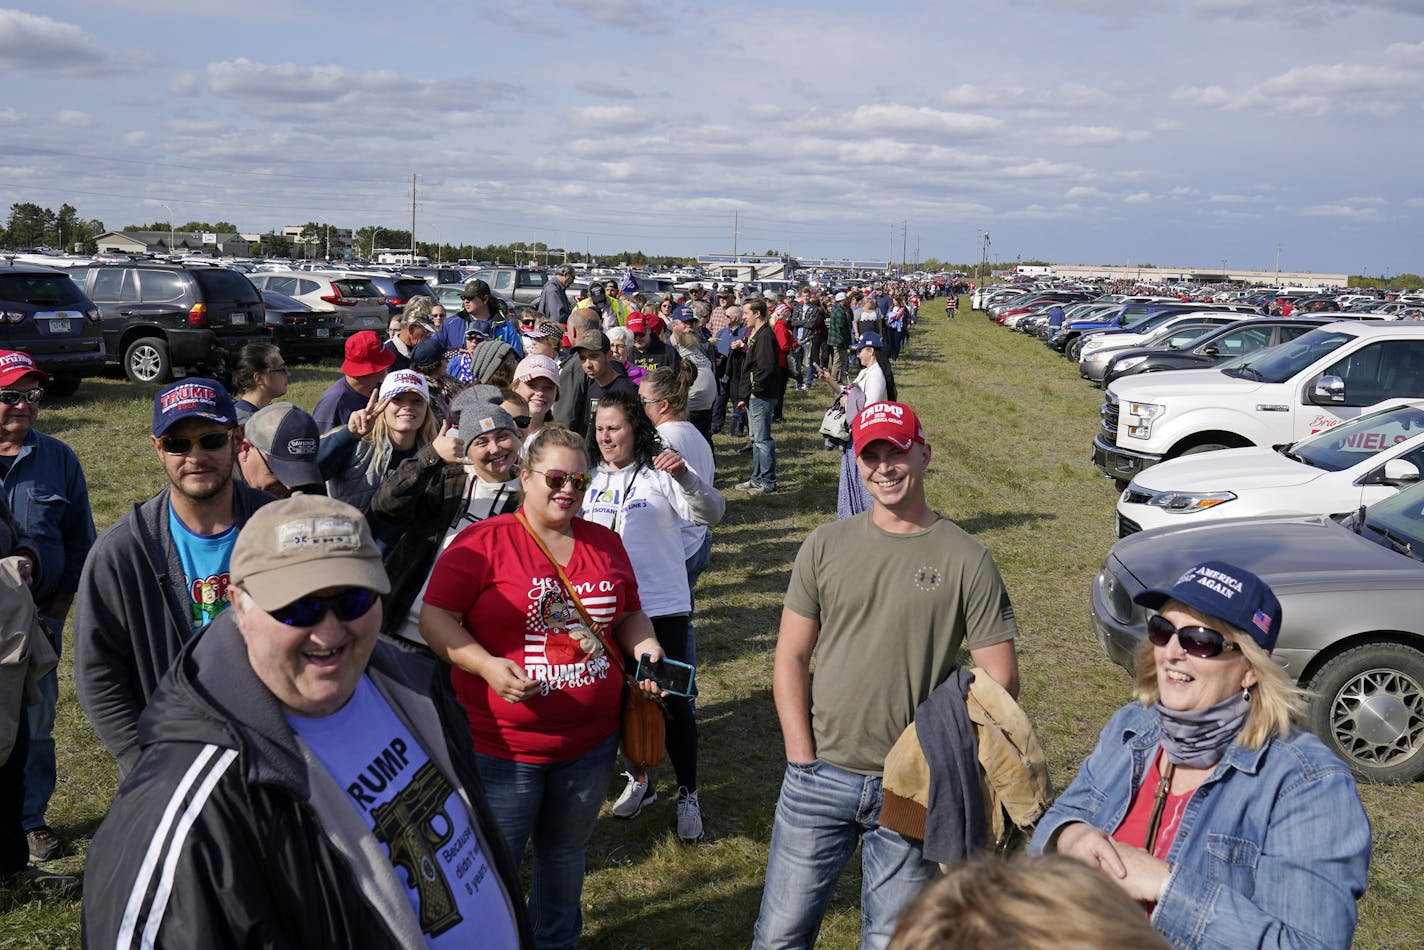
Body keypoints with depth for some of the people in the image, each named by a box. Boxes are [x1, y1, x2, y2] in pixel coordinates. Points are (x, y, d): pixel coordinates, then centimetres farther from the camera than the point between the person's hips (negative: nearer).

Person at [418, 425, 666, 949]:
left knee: (566, 852, 23)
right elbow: (435, 618, -11)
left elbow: (629, 614, 15)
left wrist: (647, 650, -4)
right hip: (503, 744, -5)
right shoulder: (482, 542, -11)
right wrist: (486, 665, -25)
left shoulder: (605, 543, 5)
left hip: (591, 741, 5)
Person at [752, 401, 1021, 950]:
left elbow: (1000, 682, -4)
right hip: (820, 776, 2)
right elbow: (790, 658, 3)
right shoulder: (826, 545, 1)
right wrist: (803, 759, -5)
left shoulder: (966, 559, -5)